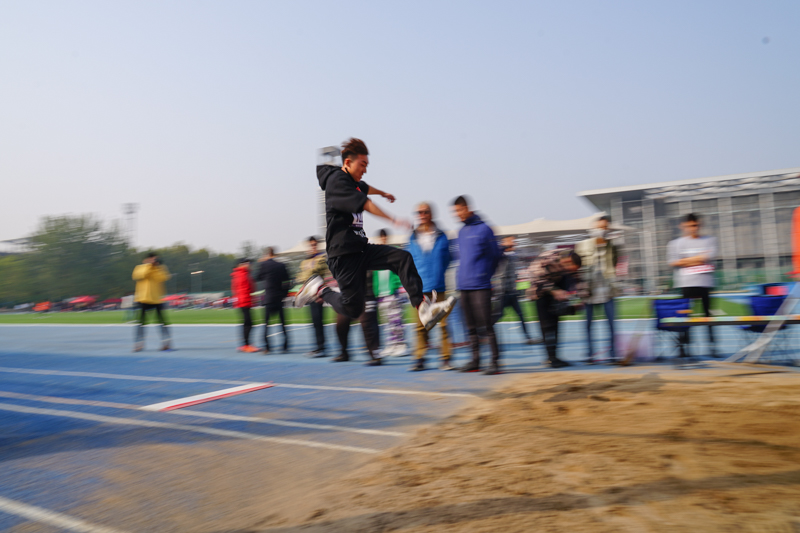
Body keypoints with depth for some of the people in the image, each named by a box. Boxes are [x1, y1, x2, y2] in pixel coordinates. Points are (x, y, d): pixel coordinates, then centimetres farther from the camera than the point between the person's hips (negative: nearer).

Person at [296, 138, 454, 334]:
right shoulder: (337, 180, -10)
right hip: (343, 253, -9)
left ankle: (423, 309, -16)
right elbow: (365, 204, -25)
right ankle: (320, 289, 15)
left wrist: (383, 193, 62)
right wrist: (393, 220, -34)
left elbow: (365, 188, 44)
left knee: (403, 258, -9)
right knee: (353, 308, -9)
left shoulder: (352, 182, 18)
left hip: (360, 248, 9)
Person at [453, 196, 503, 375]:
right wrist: (462, 276, 12)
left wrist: (485, 275, 0)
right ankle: (475, 360, 20)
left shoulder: (484, 229, -5)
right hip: (464, 286, 7)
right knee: (471, 326, 11)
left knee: (486, 325, -7)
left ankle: (495, 361, -1)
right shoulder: (461, 232, 15)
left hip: (480, 286, -7)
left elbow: (496, 255, -2)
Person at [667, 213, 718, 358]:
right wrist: (699, 258, -3)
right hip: (687, 285, -1)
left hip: (706, 284, 1)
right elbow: (673, 262, -4)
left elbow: (710, 256, -4)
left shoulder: (709, 241, 13)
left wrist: (686, 260, -4)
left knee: (709, 315, 2)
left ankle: (712, 346, 8)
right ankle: (683, 346, 1)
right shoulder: (676, 243, 9)